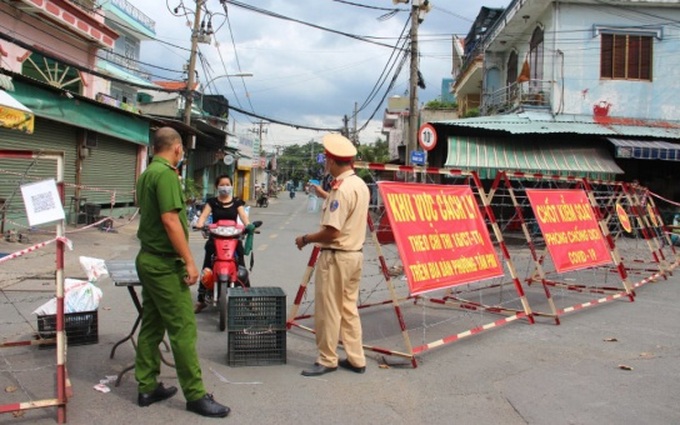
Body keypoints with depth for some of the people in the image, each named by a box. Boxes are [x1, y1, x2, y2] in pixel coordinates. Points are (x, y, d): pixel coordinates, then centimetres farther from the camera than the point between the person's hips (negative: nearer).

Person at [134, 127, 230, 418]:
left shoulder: (146, 174, 12)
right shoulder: (166, 174, -17)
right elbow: (170, 220, -23)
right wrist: (189, 261, -21)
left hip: (148, 259, 10)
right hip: (165, 264, -10)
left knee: (151, 325, 14)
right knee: (183, 330, -5)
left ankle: (147, 387, 22)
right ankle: (195, 395, 2)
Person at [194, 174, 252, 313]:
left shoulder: (237, 202, 10)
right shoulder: (212, 202, 10)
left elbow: (243, 215, -1)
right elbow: (204, 215, -3)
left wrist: (248, 225, -23)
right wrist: (199, 224, -25)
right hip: (215, 237, 0)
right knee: (206, 270, -5)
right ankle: (201, 299, 2)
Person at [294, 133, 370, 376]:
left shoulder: (341, 188, -20)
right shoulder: (361, 185, 8)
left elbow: (332, 231, -23)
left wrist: (306, 239, -9)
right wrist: (325, 196, 31)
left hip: (335, 256, -9)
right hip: (355, 253, 9)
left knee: (328, 311, 3)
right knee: (349, 308, 16)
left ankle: (327, 360, 13)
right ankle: (355, 359, 21)